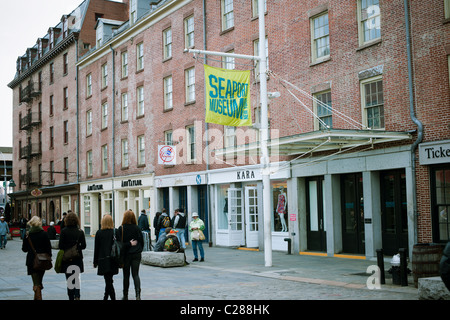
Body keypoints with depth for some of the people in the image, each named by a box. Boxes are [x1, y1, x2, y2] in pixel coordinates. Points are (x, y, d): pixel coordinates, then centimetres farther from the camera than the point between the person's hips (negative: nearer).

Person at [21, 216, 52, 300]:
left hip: (31, 261, -2)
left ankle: (38, 297, -12)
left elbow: (24, 249, 1)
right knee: (39, 281, 19)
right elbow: (49, 248, -5)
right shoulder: (44, 234, -5)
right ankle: (37, 297, 29)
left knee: (36, 283, -2)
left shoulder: (28, 235, -6)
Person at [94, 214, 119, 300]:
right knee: (109, 280, 16)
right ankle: (106, 297, 27)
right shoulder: (115, 232, -3)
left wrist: (95, 261, 9)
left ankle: (113, 297, -13)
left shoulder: (99, 233, -4)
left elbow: (96, 248, 0)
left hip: (103, 260, -2)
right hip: (113, 260, 2)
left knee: (108, 281, -3)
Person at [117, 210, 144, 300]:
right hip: (136, 254, 1)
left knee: (126, 275, 10)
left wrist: (129, 244, -5)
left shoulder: (121, 229, -10)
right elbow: (141, 241, 1)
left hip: (126, 254, -1)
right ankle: (138, 293, -12)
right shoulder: (137, 228, -4)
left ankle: (125, 295, 18)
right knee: (135, 274, 5)